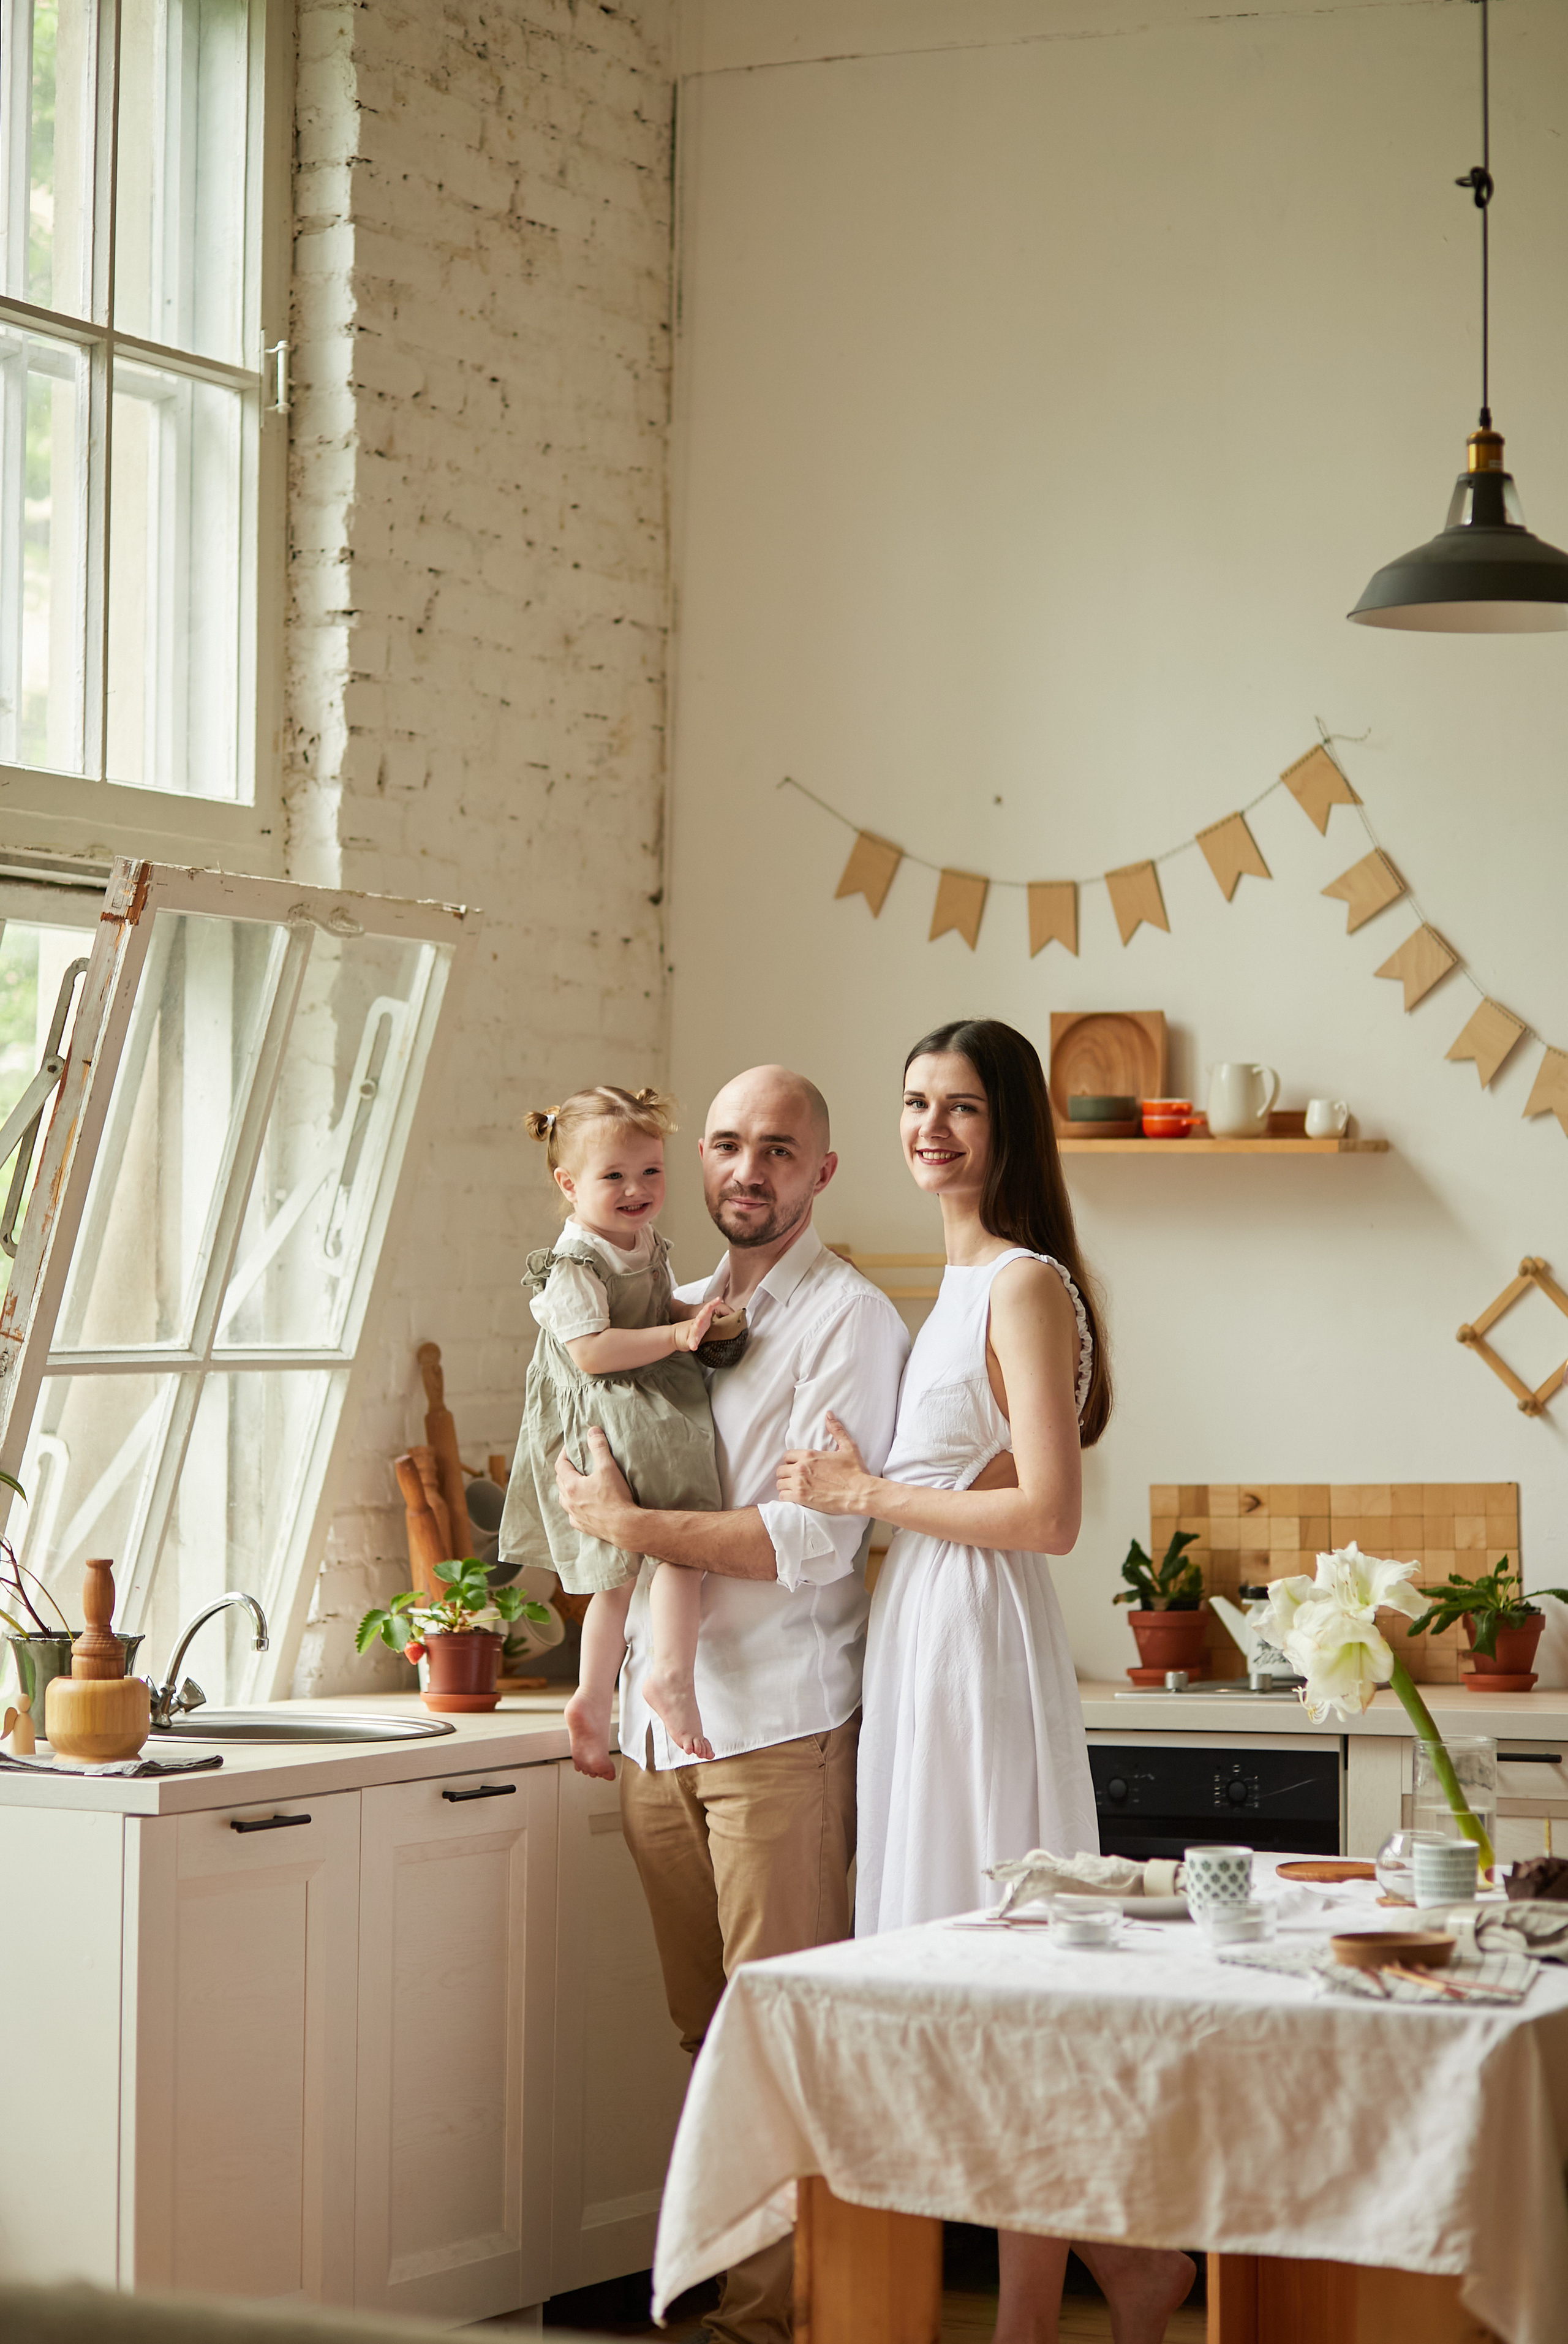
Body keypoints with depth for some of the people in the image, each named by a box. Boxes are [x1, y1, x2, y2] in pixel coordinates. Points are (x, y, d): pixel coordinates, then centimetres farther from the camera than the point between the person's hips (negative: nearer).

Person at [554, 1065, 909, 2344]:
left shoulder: (848, 1319, -5)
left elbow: (817, 1541, -15)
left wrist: (631, 1525, -11)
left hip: (777, 1723, -6)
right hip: (660, 1722, 6)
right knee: (705, 2032, 10)